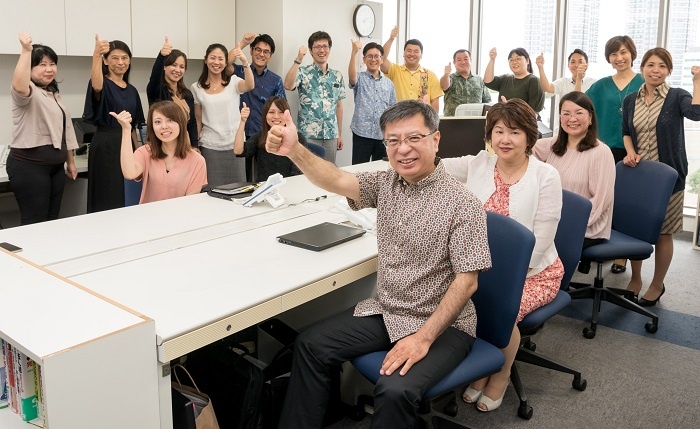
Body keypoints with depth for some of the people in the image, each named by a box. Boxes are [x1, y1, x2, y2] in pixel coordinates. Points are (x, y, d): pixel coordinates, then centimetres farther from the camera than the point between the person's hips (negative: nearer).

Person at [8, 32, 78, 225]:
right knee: (35, 224, -9)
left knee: (52, 220, 11)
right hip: (29, 165, -8)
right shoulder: (27, 91, -8)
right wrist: (26, 51, -40)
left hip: (54, 166, 8)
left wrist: (70, 161, 23)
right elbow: (19, 86, -35)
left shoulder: (55, 94, 18)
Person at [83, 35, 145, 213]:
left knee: (127, 199, 10)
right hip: (105, 146, -6)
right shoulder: (103, 84, -7)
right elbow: (96, 87, -34)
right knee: (107, 200, -2)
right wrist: (96, 55, -48)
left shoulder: (132, 90, 13)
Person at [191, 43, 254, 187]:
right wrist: (195, 146, 6)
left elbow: (250, 86, -21)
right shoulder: (196, 88, 4)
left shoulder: (233, 82, 2)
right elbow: (198, 120, 9)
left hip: (234, 145, 0)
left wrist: (245, 62, -35)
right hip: (209, 147, 0)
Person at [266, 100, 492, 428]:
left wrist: (423, 338, -25)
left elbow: (466, 282, -18)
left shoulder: (463, 204, -16)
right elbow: (335, 181, -13)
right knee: (310, 345, 0)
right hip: (385, 311, 6)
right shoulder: (386, 184, 1)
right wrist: (294, 150, -32)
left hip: (442, 322, -6)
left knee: (395, 389, -29)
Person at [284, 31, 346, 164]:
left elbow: (338, 106, 14)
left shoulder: (337, 75, 9)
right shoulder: (303, 72, -2)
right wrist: (298, 60, -24)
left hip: (330, 135, 4)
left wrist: (340, 134, 13)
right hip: (308, 135, -4)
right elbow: (288, 86, -23)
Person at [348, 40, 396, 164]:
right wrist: (354, 52, -36)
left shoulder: (389, 83, 11)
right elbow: (351, 76, -23)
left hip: (383, 136, 3)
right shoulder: (360, 79, 2)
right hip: (362, 135, -3)